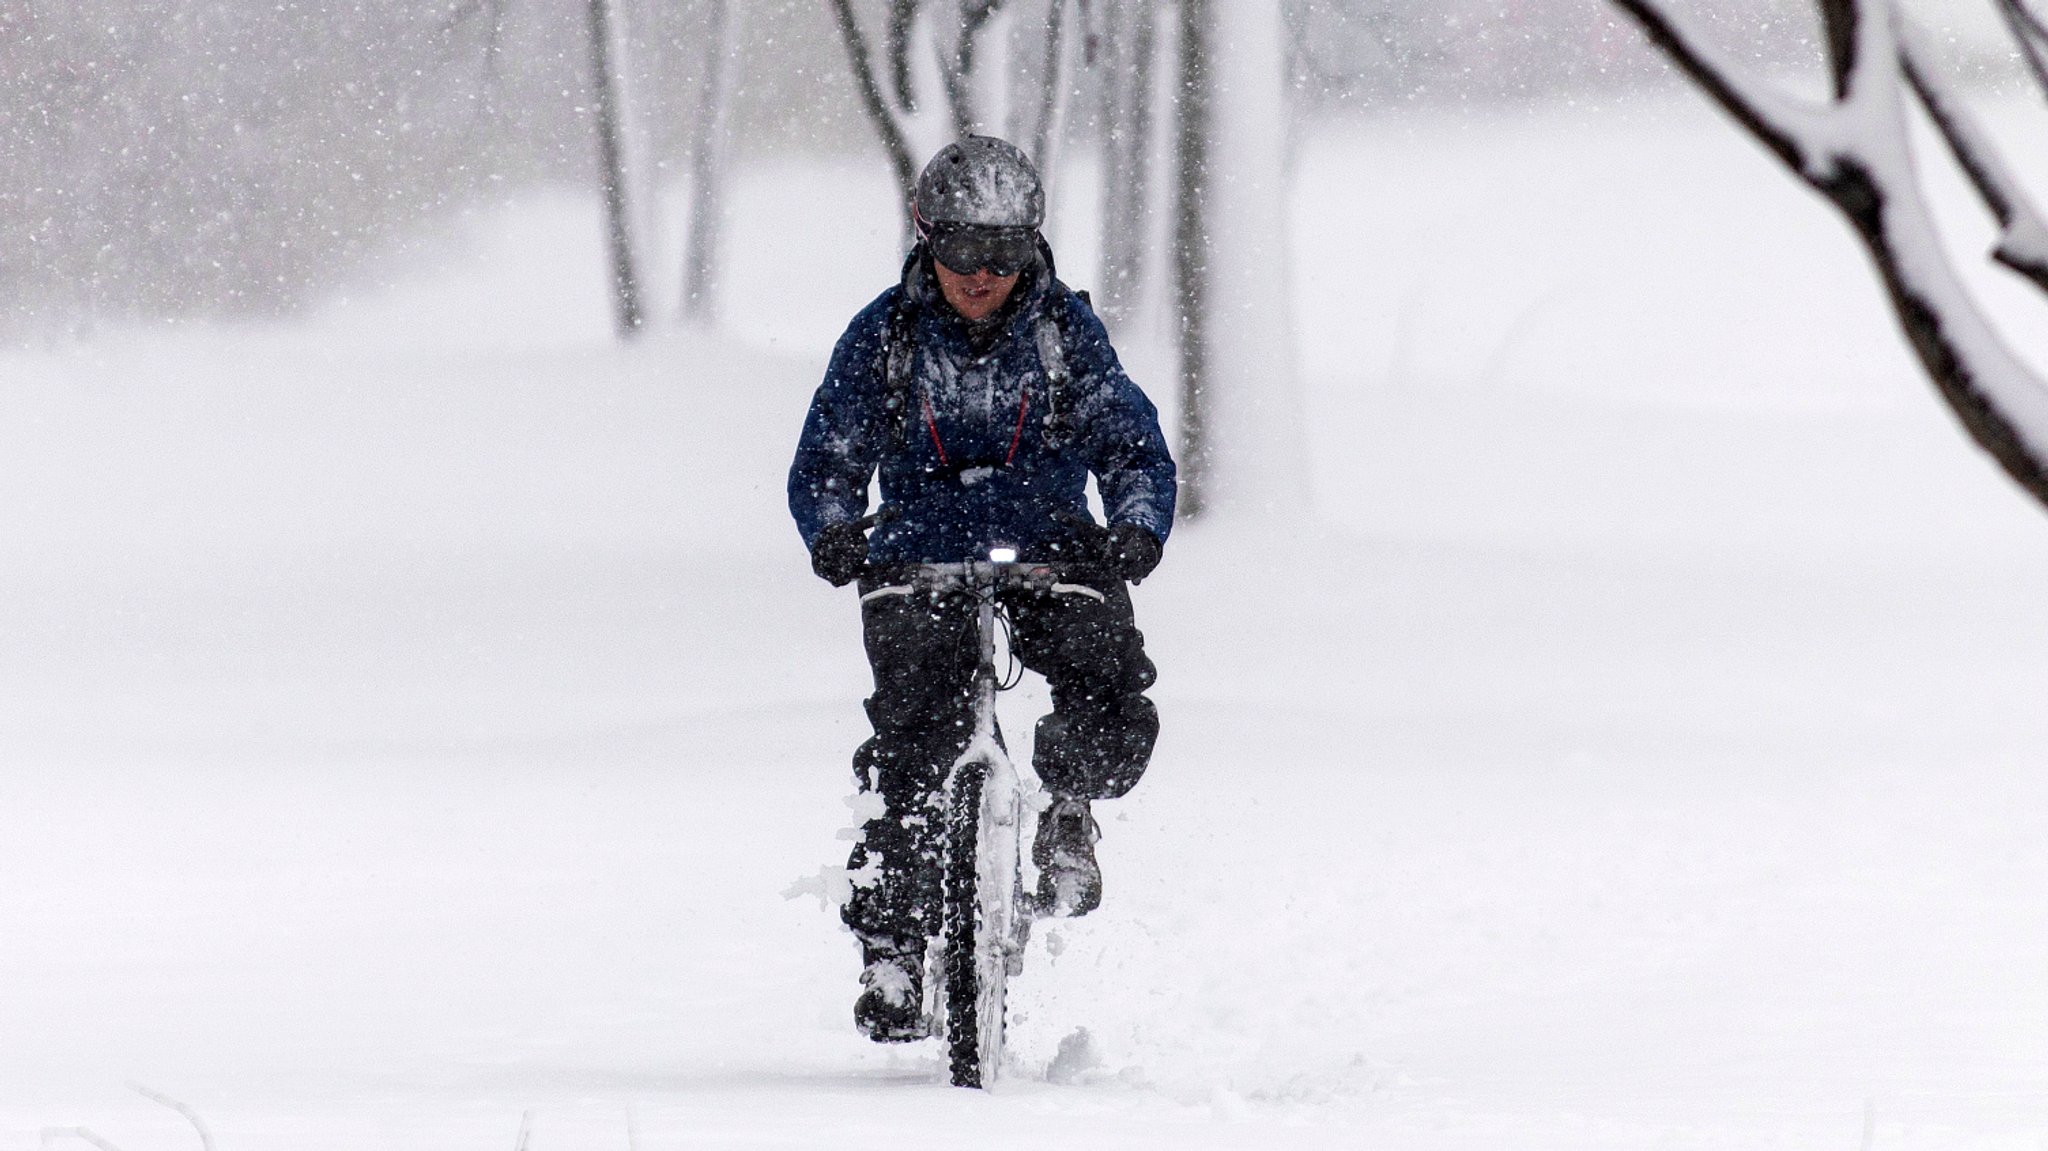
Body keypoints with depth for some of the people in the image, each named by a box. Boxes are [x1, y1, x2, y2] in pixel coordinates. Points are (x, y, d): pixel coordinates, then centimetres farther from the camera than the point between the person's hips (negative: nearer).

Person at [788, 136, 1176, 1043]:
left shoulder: (1065, 328, -1)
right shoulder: (883, 336, -2)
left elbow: (1134, 448, -4)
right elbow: (825, 465, -3)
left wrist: (1136, 530, -26)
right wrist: (835, 535, -25)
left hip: (1053, 560, 1)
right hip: (921, 567, -1)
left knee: (1113, 718, -26)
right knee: (913, 753, -21)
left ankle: (1065, 807, 8)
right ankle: (891, 950, -9)